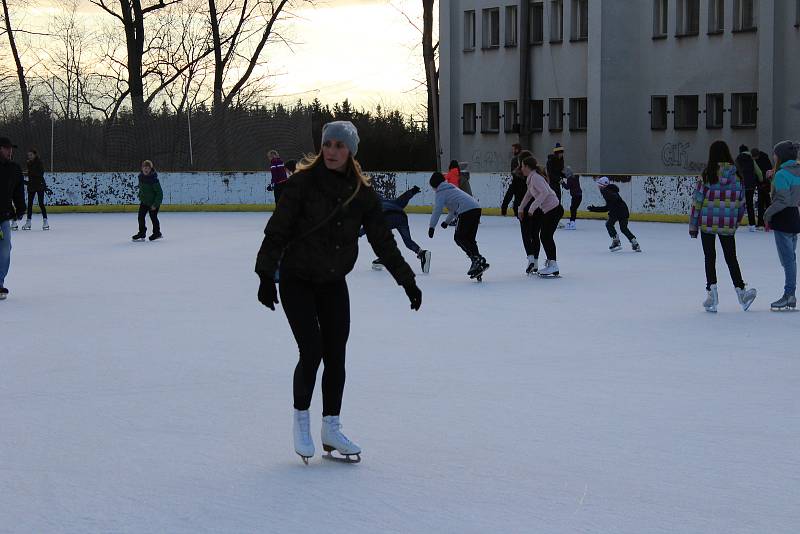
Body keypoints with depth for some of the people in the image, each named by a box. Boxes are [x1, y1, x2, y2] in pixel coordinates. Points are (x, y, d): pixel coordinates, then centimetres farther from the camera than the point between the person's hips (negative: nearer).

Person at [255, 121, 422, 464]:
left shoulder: (362, 193, -2)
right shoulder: (303, 183, -13)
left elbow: (383, 240, 4)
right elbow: (277, 231, -12)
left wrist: (407, 279, 3)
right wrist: (266, 274, -17)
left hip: (334, 284, 4)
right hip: (297, 281, -4)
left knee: (336, 357, 4)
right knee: (311, 352, -11)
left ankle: (331, 429, 18)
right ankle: (301, 420, 12)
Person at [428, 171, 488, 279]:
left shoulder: (441, 192, 5)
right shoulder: (451, 188, 33)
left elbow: (437, 209, -8)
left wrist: (432, 227, -10)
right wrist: (447, 221, 55)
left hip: (466, 211, -9)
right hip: (476, 208, 9)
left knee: (459, 238, -3)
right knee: (469, 239, 13)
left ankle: (477, 259, -17)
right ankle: (477, 263, 5)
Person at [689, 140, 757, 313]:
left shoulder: (707, 174, -9)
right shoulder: (737, 175, 1)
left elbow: (698, 200, -7)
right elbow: (741, 202, 8)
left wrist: (693, 225, 0)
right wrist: (737, 221, 21)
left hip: (707, 222, -2)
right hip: (728, 224, 3)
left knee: (710, 257, 7)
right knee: (731, 258, 13)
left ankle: (711, 290, -1)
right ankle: (740, 290, 6)